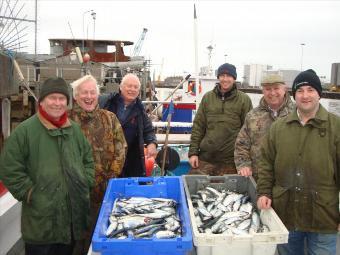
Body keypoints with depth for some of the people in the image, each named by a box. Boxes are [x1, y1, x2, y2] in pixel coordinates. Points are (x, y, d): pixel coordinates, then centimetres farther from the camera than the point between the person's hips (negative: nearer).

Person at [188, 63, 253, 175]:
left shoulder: (244, 99, 0)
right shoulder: (207, 97, 7)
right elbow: (198, 126, 7)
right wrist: (193, 152, 1)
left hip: (230, 161, -2)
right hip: (205, 158, 2)